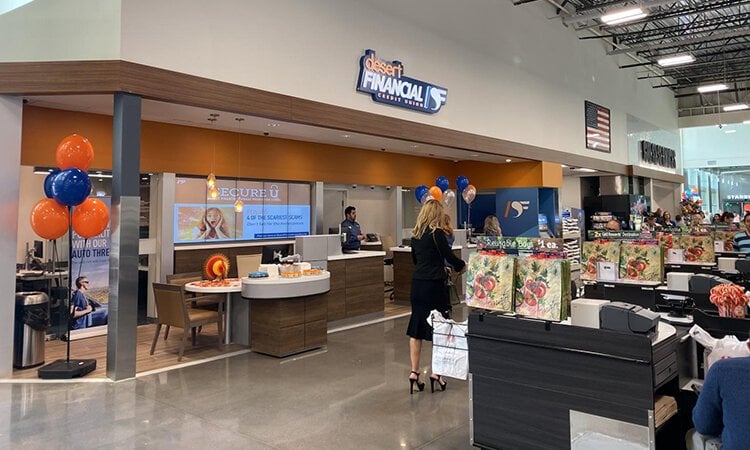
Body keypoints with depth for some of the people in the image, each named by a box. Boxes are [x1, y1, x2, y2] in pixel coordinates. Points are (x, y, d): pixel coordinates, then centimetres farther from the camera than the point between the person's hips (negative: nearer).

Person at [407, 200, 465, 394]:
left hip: (417, 283, 7)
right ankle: (436, 372, 10)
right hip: (434, 285, -6)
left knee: (416, 327, 10)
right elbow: (449, 256, -8)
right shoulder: (436, 233, -11)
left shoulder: (416, 234, 9)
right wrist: (462, 265, 12)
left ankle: (414, 372, 13)